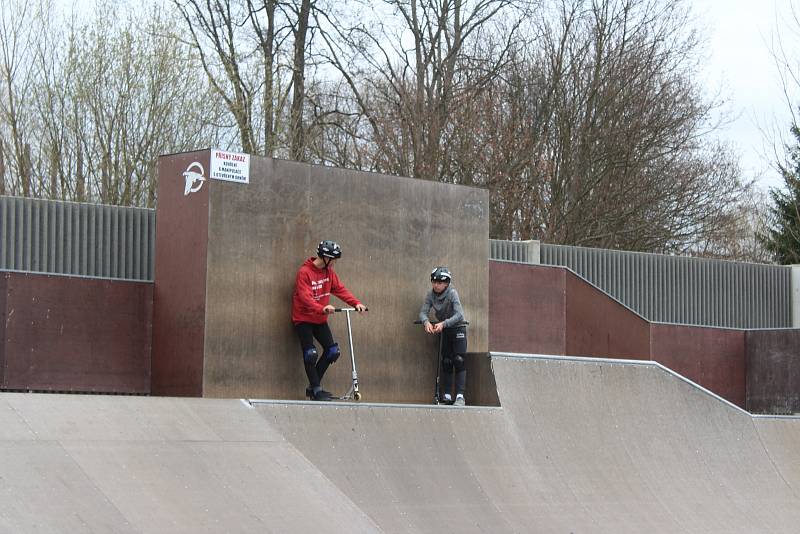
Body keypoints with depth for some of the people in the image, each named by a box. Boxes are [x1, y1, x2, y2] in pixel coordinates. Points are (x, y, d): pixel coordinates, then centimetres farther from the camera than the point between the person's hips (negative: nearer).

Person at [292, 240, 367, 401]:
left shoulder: (329, 272, 4)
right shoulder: (304, 272, -18)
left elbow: (340, 289, 1)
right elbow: (305, 297, -28)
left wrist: (356, 303, -15)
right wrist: (322, 308, -44)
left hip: (320, 320, 7)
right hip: (303, 319, -7)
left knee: (332, 351, 1)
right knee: (310, 354, -12)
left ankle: (313, 387, 10)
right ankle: (316, 390, -2)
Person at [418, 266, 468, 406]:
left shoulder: (452, 293, -24)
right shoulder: (431, 294, -10)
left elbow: (459, 315, -32)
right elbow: (423, 312, -14)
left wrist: (443, 323, -44)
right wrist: (426, 322, -37)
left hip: (457, 327, -5)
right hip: (444, 329, 5)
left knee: (459, 360, -15)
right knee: (446, 362, 4)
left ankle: (460, 396, -18)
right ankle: (447, 395, 8)